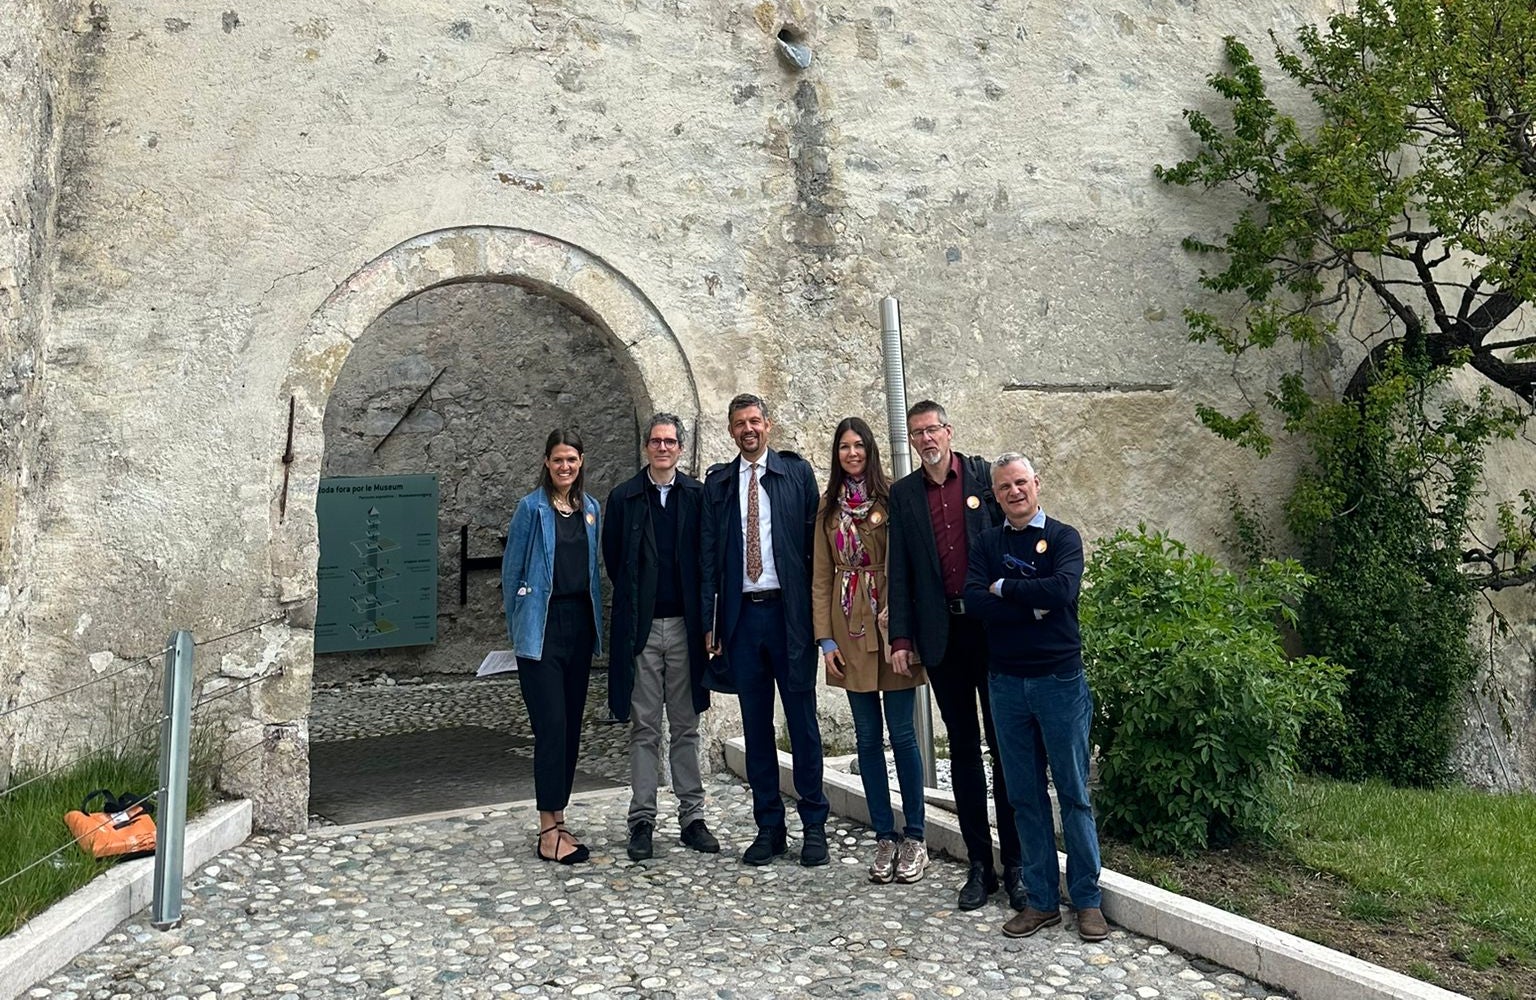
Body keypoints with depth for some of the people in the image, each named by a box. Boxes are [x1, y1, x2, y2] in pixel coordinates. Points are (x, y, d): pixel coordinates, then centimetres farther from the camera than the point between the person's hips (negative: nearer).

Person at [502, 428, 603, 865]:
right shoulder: (531, 508, -4)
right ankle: (549, 832, 0)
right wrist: (518, 627, 2)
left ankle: (557, 820, 21)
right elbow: (512, 570, -1)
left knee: (571, 725, 10)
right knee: (552, 725, -8)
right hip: (543, 628, -5)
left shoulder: (591, 508, 11)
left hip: (581, 624, 6)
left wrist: (595, 622, 13)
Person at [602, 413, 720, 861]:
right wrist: (637, 598, 5)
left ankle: (692, 816, 18)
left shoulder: (698, 495, 3)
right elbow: (613, 559, 6)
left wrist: (701, 613, 1)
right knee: (644, 727, 6)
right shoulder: (623, 497, 3)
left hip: (685, 624, 1)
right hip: (641, 626, -1)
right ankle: (642, 820, 15)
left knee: (686, 726, 9)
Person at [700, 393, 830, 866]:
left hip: (789, 613, -2)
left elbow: (816, 539, 0)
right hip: (742, 614, 3)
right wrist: (710, 621, 2)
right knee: (756, 725, 8)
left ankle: (814, 826, 16)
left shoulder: (797, 471, 3)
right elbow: (709, 554, 8)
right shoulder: (718, 482, 10)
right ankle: (769, 827, 19)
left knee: (802, 721, 4)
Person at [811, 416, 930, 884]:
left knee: (902, 735, 1)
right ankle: (885, 837, 18)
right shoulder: (829, 507, 10)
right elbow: (822, 576, 9)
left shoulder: (892, 498, -1)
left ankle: (914, 838, 15)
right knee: (868, 738, 8)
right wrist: (825, 638, 2)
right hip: (850, 629, 3)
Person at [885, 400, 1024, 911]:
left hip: (992, 626, -2)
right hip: (942, 633, 2)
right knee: (963, 748, 9)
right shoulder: (904, 493, 8)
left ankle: (1015, 864, 15)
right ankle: (980, 864, 18)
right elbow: (900, 569, 7)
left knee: (1004, 744, 4)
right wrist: (901, 637, 0)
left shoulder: (985, 475, 2)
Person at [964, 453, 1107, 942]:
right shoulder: (987, 544, 8)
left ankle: (1087, 900, 18)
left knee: (1074, 793, 5)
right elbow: (973, 601, -8)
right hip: (1006, 682, 3)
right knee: (1025, 796, 10)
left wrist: (1004, 588, -9)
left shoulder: (1063, 537, -1)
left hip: (1060, 680, -3)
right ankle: (1041, 900, 21)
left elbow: (1063, 590, -20)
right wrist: (1033, 606, -16)